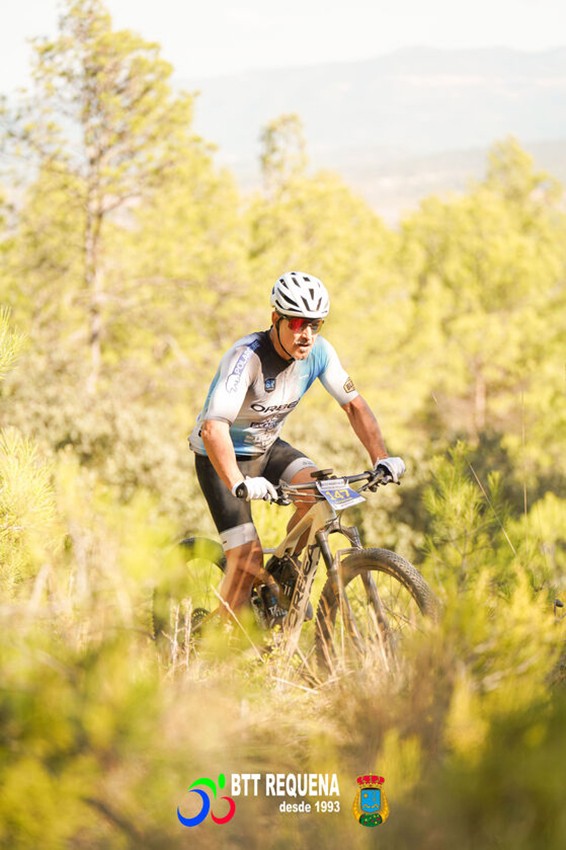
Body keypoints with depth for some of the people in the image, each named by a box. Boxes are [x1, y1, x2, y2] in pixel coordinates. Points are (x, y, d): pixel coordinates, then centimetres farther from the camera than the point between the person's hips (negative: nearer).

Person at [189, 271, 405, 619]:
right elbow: (213, 428, -42)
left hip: (267, 447, 6)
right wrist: (240, 484, -56)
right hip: (223, 457, -6)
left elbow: (354, 404, -6)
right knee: (248, 560, -16)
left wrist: (382, 458, -20)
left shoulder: (319, 352, -15)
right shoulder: (247, 356, -32)